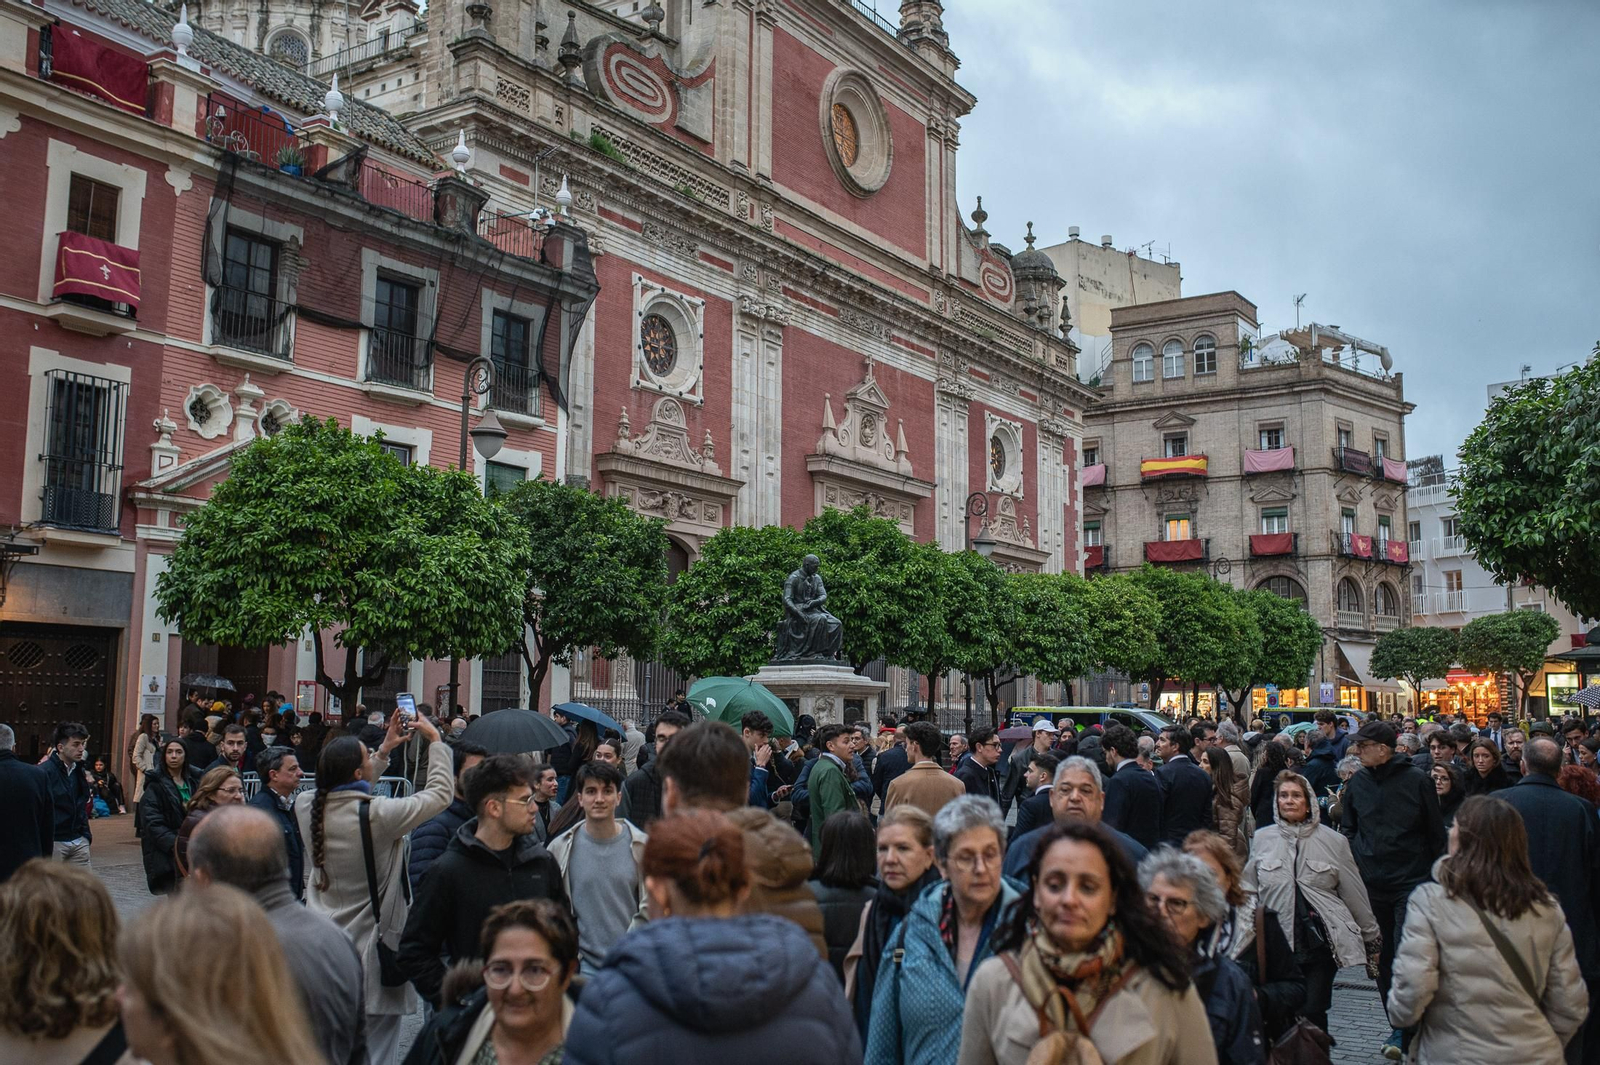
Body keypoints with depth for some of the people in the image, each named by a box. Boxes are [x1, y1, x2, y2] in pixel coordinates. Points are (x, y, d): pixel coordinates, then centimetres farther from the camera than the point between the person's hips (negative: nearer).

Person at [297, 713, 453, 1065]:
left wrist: (385, 750, 22)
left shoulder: (308, 806, -4)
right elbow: (440, 792, -9)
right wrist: (436, 739, 3)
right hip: (372, 954, -6)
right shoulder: (377, 814, -21)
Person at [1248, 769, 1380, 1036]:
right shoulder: (1262, 838, 8)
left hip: (1321, 941, -1)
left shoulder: (1333, 841, 3)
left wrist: (1371, 941, 15)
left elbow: (1355, 894, 10)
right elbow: (1249, 891, 14)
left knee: (1313, 1012, -7)